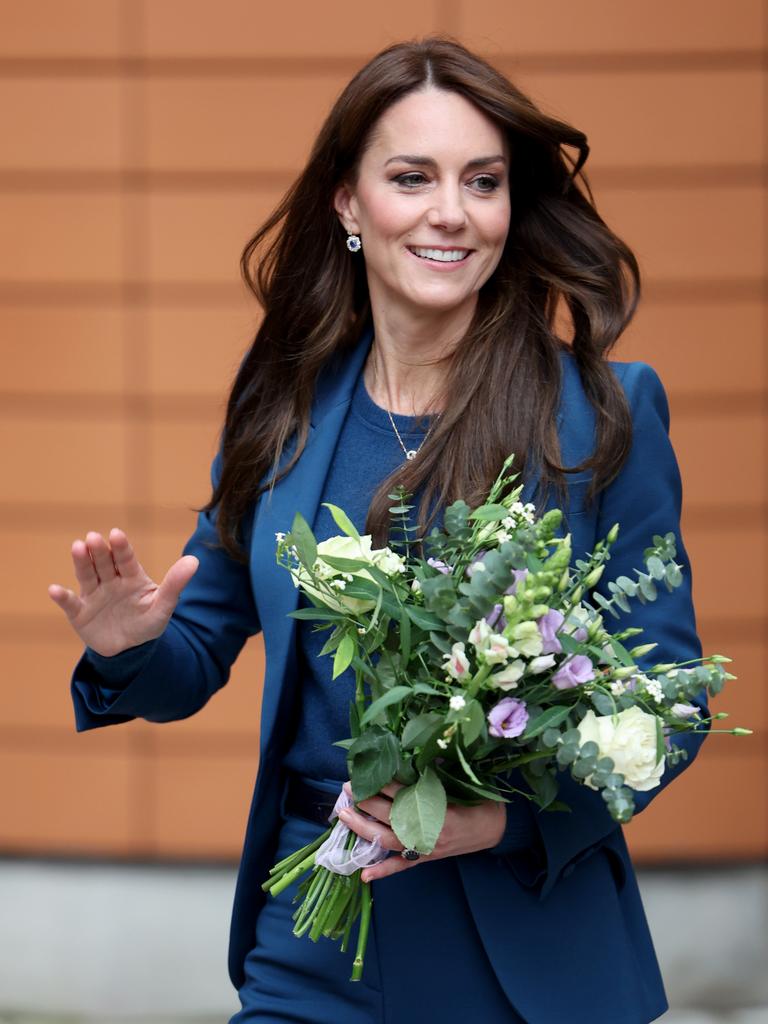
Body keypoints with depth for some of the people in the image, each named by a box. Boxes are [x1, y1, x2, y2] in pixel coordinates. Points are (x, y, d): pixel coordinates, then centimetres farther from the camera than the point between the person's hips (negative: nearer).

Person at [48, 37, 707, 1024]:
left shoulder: (605, 412, -8)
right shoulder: (284, 406, 2)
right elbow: (201, 657, 9)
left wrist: (512, 816, -21)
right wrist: (131, 649, -13)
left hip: (526, 940, -2)